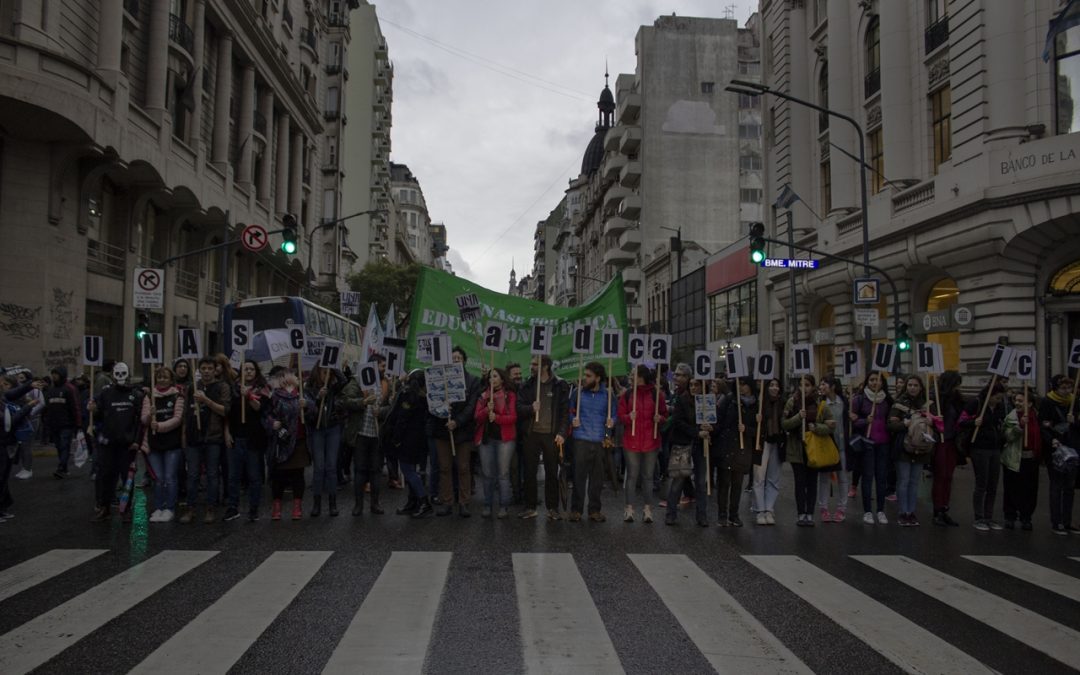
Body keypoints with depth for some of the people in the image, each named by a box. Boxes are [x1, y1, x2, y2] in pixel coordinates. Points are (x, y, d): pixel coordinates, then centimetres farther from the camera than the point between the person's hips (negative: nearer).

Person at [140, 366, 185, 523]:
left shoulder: (177, 396, 0)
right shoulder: (149, 396, 8)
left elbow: (177, 419, -6)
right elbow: (144, 420, 1)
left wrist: (160, 426, -19)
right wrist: (150, 415, -20)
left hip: (172, 442, -2)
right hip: (153, 442, 2)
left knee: (169, 477, -1)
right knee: (158, 478, 6)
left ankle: (169, 509, 8)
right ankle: (157, 508, 15)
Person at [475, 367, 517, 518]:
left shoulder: (510, 396, 3)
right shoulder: (483, 397, 13)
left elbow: (513, 417, -5)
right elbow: (477, 417, 5)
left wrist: (497, 417, -19)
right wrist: (487, 410, -15)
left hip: (504, 438, -3)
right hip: (486, 438, 3)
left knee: (503, 473, -3)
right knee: (488, 474, 6)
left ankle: (503, 506, 2)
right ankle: (487, 506, 13)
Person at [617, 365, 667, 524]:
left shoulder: (656, 394, 0)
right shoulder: (627, 394, 1)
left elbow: (665, 415, 7)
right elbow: (620, 415, 2)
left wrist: (660, 419, -14)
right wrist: (628, 417, -18)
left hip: (651, 441, 0)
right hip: (631, 441, 0)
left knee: (648, 476, 9)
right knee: (632, 475, 5)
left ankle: (647, 509, 17)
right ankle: (629, 508, 13)